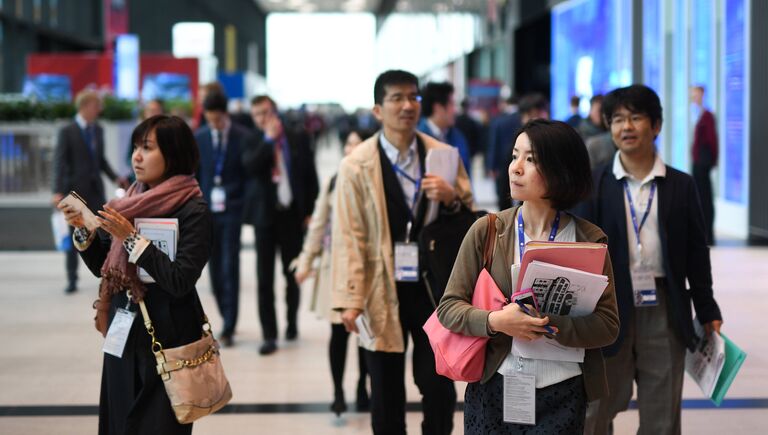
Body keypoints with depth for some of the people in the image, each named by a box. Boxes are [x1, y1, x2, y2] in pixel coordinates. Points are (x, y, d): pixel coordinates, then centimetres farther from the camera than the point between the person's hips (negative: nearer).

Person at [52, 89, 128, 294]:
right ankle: (72, 280, 10)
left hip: (96, 189, 4)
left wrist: (115, 178, 4)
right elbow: (59, 162, -13)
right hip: (75, 190, -4)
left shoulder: (98, 129, 8)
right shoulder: (67, 132, -8)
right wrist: (58, 191, -23)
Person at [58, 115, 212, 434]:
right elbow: (100, 267, 12)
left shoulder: (193, 212, -12)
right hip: (123, 335, 6)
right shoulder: (130, 202, 7)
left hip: (167, 339, -6)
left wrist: (131, 239, -20)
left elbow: (180, 281, -21)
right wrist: (82, 230, -4)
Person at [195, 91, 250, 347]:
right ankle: (228, 320, 21)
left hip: (232, 210, -3)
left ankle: (228, 328, -4)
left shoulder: (242, 137, -4)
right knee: (215, 268, 7)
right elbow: (194, 176, 9)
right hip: (207, 210, 3)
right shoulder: (198, 138, 6)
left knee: (230, 268, -7)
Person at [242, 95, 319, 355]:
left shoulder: (298, 139, 4)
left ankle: (291, 322, 30)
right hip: (265, 215, -1)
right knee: (265, 277, -2)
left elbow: (311, 177, 5)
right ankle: (269, 335, 1)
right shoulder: (253, 142, 3)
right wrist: (269, 139, -15)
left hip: (292, 214, 1)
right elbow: (249, 166, -17)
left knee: (292, 274, 11)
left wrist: (310, 211, 0)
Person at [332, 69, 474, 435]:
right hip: (383, 289, -1)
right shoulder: (357, 166, -5)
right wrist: (350, 298, -12)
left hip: (434, 286, 2)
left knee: (439, 387, 6)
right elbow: (348, 236, -7)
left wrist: (451, 199, -13)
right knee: (386, 394, 10)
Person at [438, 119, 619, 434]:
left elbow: (608, 325, -6)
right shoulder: (486, 231, 0)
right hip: (492, 388, 1)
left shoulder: (589, 241, -2)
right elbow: (448, 308, -1)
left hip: (562, 395, -1)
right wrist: (495, 321, -19)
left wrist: (547, 325, -20)